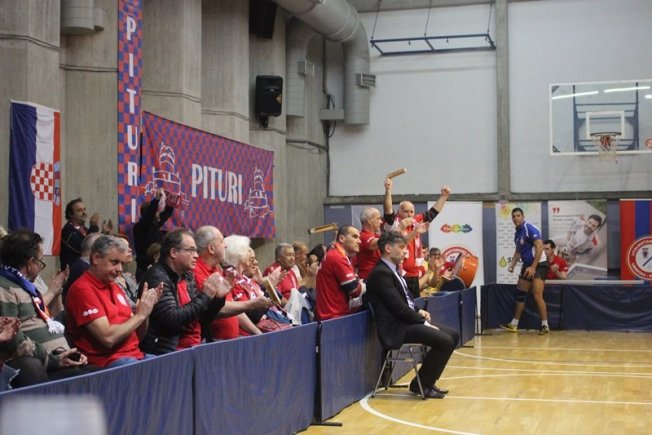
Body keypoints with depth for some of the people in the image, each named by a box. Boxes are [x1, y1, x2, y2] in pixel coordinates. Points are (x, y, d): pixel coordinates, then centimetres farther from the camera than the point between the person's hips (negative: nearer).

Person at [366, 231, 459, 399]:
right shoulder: (381, 273, -16)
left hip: (407, 322, 11)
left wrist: (419, 312, 4)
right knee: (445, 341, -21)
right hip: (396, 328, -11)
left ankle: (427, 381, 13)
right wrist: (422, 321, -13)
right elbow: (398, 307, -20)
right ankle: (420, 384, -5)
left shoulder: (393, 270, 16)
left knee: (453, 335, 7)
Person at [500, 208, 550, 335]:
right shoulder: (517, 233, 11)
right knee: (520, 294, 10)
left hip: (538, 265, -9)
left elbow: (539, 247, -21)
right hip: (527, 266, 9)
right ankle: (514, 324, 17)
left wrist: (533, 267, -24)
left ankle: (545, 326, -9)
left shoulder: (530, 229, -15)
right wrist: (512, 265, 7)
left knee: (537, 295, -16)